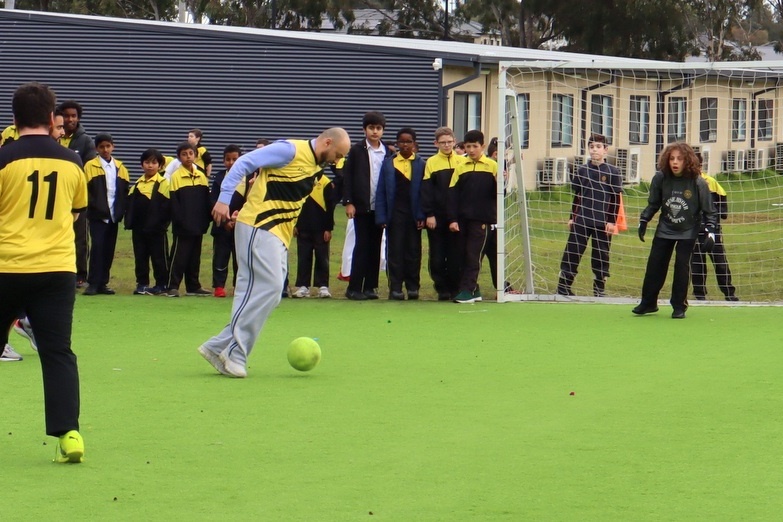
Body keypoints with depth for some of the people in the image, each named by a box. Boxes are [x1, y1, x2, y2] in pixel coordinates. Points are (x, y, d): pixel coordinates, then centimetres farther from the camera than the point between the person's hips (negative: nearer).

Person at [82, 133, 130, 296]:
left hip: (113, 216, 4)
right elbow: (86, 191, -6)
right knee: (97, 247, -11)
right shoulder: (90, 166, -1)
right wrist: (95, 208, -13)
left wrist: (121, 211, 0)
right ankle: (93, 283, -7)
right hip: (97, 216, -4)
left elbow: (125, 191, 12)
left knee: (109, 250, 5)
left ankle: (103, 283, 11)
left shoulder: (120, 168, 11)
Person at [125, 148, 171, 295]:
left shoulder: (163, 183, -6)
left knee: (159, 258, 2)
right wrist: (129, 222, 1)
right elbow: (130, 204, 12)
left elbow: (167, 206, -11)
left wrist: (162, 223, -16)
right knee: (140, 257, 9)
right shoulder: (137, 184, 12)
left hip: (156, 229, -6)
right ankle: (142, 284, 17)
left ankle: (161, 285, 9)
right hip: (139, 228, 6)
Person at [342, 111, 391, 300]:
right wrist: (348, 202, -8)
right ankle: (354, 288, -2)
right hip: (361, 206, -2)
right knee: (362, 245, -4)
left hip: (380, 207, 2)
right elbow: (347, 176, 0)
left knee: (375, 247, 4)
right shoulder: (357, 150, 2)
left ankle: (370, 286, 10)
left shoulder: (388, 153, 6)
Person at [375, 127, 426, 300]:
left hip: (413, 214, 0)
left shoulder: (421, 164, 3)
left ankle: (413, 286, 13)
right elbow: (381, 192, 4)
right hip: (395, 213, 0)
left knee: (413, 251, 5)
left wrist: (422, 216, -8)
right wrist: (381, 217, -4)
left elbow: (424, 191, 1)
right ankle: (395, 287, 3)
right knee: (395, 251, 0)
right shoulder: (388, 163, 5)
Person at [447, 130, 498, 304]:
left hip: (482, 218, -4)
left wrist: (500, 183, -23)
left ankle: (468, 290, -5)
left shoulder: (492, 166, 1)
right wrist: (452, 219, -2)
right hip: (463, 218, 4)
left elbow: (498, 192, -1)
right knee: (464, 255, 6)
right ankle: (473, 289, 15)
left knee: (473, 255, -6)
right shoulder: (460, 168, 8)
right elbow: (452, 195, 5)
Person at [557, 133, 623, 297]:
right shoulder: (582, 171, 7)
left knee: (601, 257, 3)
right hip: (581, 221, 2)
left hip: (602, 223, -2)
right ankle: (563, 288, 2)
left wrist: (612, 221, -6)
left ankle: (599, 290, 12)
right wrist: (572, 217, 10)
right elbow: (577, 196, 14)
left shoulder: (612, 172, -2)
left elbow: (616, 199, -1)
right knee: (571, 254, -1)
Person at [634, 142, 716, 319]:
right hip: (664, 229, 3)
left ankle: (679, 306, 4)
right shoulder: (660, 178, -12)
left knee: (682, 266, -8)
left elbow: (709, 211, -9)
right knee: (655, 265, 2)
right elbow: (653, 204, 5)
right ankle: (648, 303, 16)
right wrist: (643, 222, 1)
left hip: (688, 231, -3)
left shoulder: (698, 183, -18)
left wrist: (710, 233, -16)